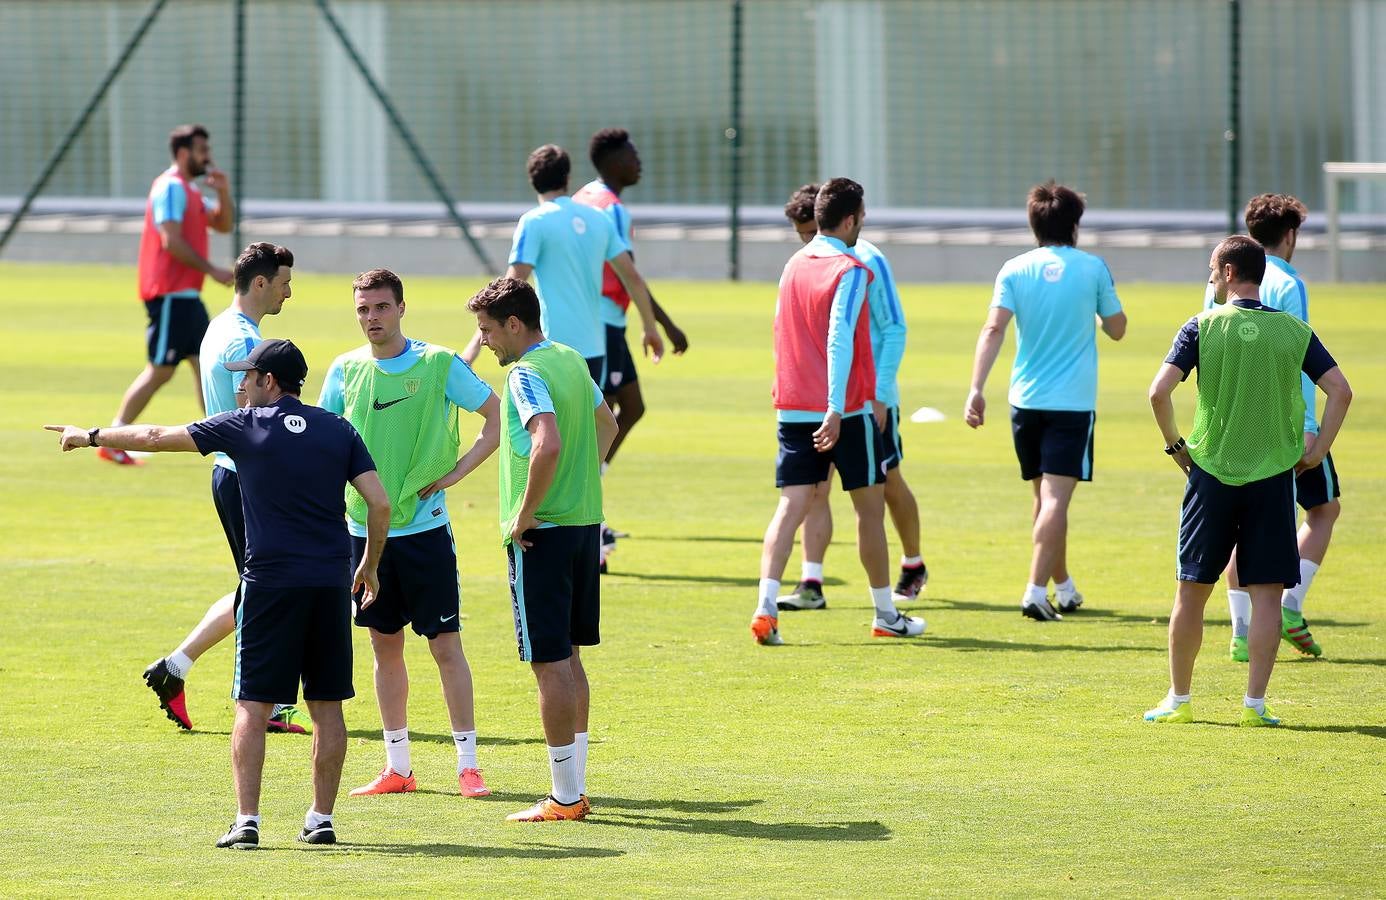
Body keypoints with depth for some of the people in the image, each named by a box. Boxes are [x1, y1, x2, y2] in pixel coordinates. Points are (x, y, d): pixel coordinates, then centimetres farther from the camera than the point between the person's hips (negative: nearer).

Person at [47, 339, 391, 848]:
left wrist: (91, 437, 22)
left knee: (253, 705, 0)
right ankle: (321, 819, 9)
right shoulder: (339, 431, 7)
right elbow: (380, 504, 0)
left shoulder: (244, 427, 0)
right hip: (332, 583, 3)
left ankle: (246, 820, -7)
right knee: (326, 705, 8)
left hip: (269, 581, -3)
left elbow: (155, 437, 8)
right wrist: (369, 567, 14)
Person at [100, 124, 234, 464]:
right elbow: (171, 240, -20)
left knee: (206, 364, 9)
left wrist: (223, 192, 5)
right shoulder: (171, 188, -13)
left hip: (186, 295, 10)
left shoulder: (190, 191, 18)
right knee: (160, 369, -8)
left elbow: (223, 224, 23)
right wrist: (211, 270, -18)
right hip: (170, 294, -10)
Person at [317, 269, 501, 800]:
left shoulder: (438, 364, -6)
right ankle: (397, 767, 16)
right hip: (365, 528, 4)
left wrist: (457, 471, -8)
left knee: (445, 642, -4)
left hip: (424, 527, -4)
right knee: (385, 645, 9)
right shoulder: (346, 370, 5)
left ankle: (468, 765, 0)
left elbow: (499, 417, -1)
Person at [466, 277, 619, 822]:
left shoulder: (526, 375, -16)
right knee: (568, 657, 15)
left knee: (550, 663, -4)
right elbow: (606, 425, 28)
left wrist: (525, 515, -20)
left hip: (542, 532, -9)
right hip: (585, 522, 9)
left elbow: (548, 445, -31)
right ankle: (575, 787, 19)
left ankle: (565, 797, -2)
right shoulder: (571, 360, 12)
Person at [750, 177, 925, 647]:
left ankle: (766, 606, -19)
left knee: (791, 506, -1)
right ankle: (885, 614, 19)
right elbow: (839, 340, -21)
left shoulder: (793, 265, 10)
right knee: (870, 507, 9)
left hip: (793, 409, 6)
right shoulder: (850, 271, -12)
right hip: (847, 411, -6)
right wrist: (836, 411, -26)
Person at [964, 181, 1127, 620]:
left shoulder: (1015, 270, 1)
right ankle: (1037, 591, -21)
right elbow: (1116, 329, 8)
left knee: (1045, 497, 17)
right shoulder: (1093, 269, -2)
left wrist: (977, 388, -16)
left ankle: (1062, 586, 31)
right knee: (1055, 498, -8)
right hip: (1073, 402, -3)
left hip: (1026, 399, 3)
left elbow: (994, 329, -11)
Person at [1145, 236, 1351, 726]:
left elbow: (1159, 391, -11)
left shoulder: (1203, 327, -3)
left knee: (1192, 590, 9)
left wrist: (1175, 445, 2)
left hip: (1211, 472, -1)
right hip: (1273, 475, 1)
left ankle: (1178, 699, 14)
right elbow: (1340, 390, -3)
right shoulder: (1294, 331, 3)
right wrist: (1318, 450, 4)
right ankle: (1255, 702, -2)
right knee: (1266, 591, 3)